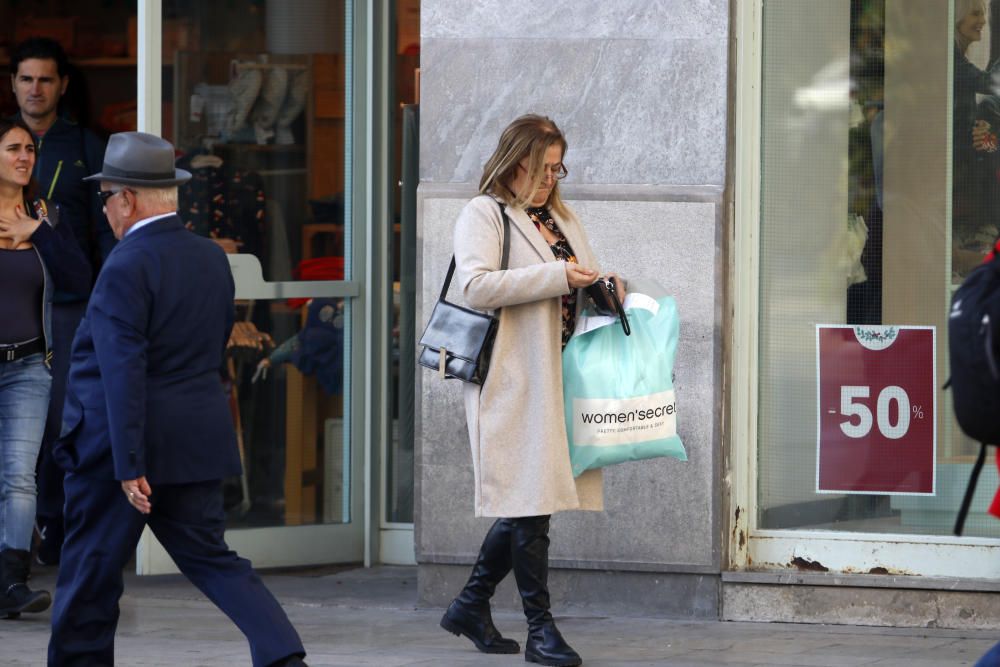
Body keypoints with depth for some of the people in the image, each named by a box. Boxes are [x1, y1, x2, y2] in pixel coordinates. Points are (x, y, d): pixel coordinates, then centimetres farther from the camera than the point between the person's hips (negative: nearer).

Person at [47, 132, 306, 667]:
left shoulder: (127, 266, -17)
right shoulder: (213, 259, 7)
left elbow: (123, 371, -21)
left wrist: (129, 466, -22)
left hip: (124, 444, -7)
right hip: (197, 441, 7)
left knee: (91, 571, 7)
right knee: (210, 558, 8)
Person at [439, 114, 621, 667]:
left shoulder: (562, 218, 21)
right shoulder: (484, 214, -3)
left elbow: (583, 281, 32)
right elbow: (476, 285, -18)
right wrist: (557, 276, -21)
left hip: (555, 377, 8)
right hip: (512, 380, -8)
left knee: (528, 500, 9)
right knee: (530, 500, -8)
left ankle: (471, 605, 21)